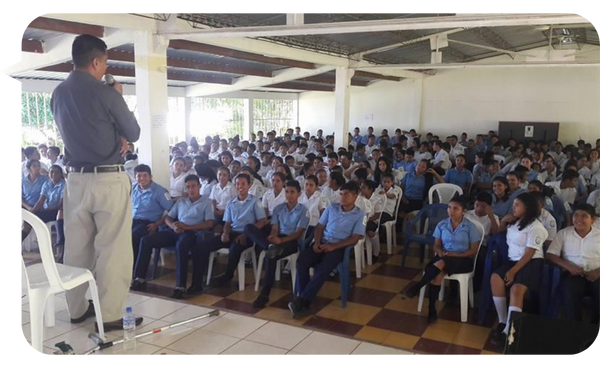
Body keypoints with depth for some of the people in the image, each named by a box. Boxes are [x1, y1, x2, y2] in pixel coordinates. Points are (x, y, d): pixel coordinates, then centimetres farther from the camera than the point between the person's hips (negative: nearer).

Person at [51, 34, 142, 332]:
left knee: (76, 247, 13)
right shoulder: (105, 93, -12)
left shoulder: (58, 94, 9)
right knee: (113, 249, 0)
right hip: (109, 180, -6)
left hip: (76, 179, 7)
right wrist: (118, 97, 11)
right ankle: (111, 315, 5)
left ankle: (77, 308, 24)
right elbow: (134, 133, 0)